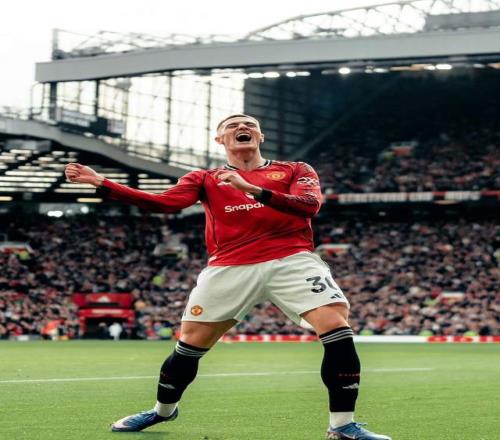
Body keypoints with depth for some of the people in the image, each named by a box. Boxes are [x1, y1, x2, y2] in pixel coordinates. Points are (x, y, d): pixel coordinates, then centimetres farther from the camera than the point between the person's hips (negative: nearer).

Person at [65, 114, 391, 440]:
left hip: (292, 260, -1)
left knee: (336, 323, -20)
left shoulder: (296, 170, 11)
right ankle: (163, 410, 33)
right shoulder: (205, 179, 14)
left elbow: (310, 205, -9)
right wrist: (100, 183, -9)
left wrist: (252, 189, -22)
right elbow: (164, 203, -1)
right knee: (190, 342, 5)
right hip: (230, 267, 1)